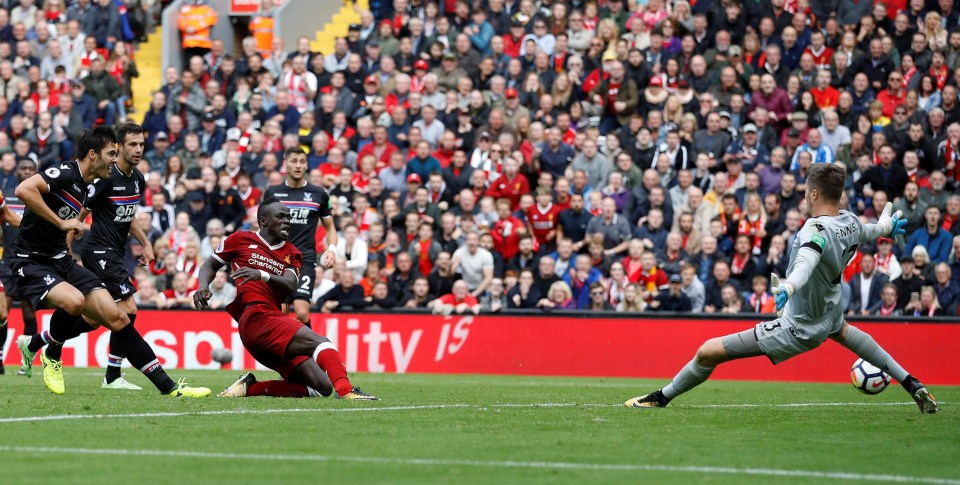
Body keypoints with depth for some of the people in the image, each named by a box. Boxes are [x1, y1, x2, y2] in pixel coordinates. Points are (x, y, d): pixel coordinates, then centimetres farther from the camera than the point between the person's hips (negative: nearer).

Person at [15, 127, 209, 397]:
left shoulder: (83, 185, 13)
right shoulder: (64, 173, -16)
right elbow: (24, 190, -32)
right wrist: (61, 222, -25)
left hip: (61, 261, 9)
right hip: (32, 263, -9)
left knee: (115, 317, -4)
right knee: (74, 301, -36)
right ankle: (52, 356, -4)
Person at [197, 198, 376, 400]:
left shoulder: (291, 254, 22)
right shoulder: (241, 239, 13)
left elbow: (290, 285, 1)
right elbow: (210, 266, 24)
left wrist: (263, 275, -18)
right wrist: (203, 287, 2)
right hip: (256, 317, -7)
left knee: (322, 386, -5)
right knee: (320, 342, -27)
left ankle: (250, 388, -3)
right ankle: (345, 390, -48)